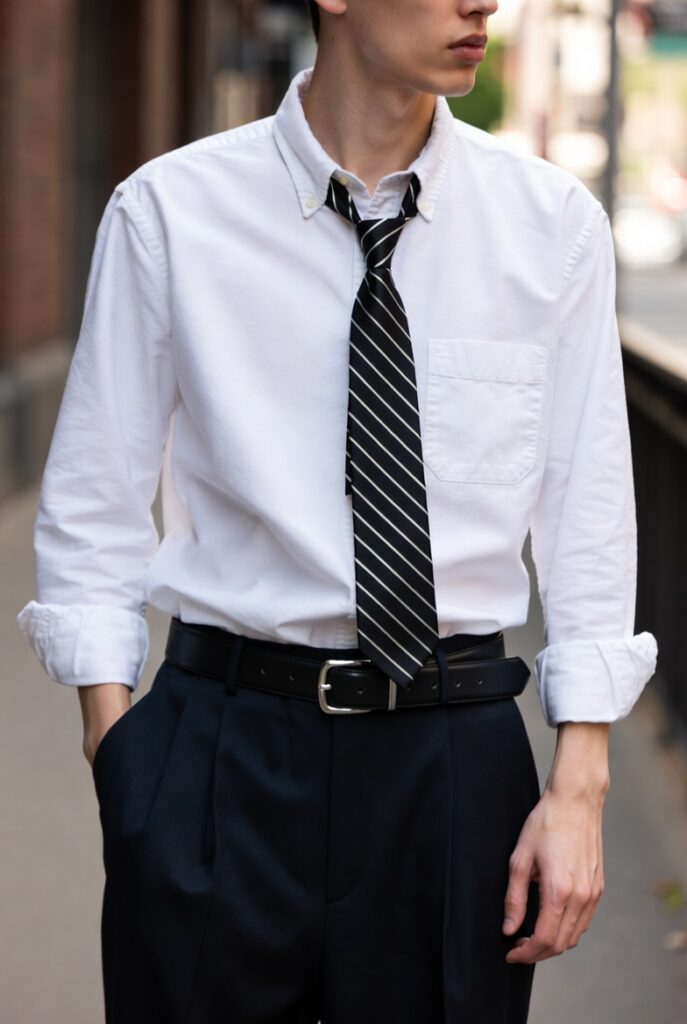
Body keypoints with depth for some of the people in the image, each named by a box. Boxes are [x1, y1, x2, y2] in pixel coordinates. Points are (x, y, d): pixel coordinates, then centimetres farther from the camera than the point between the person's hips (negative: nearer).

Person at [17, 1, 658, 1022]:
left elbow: (588, 515, 3)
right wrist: (116, 754, -5)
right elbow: (93, 506, 2)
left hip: (456, 756, 1)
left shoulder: (554, 222, 1)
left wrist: (580, 783, -3)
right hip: (224, 746, -1)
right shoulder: (169, 212, -3)